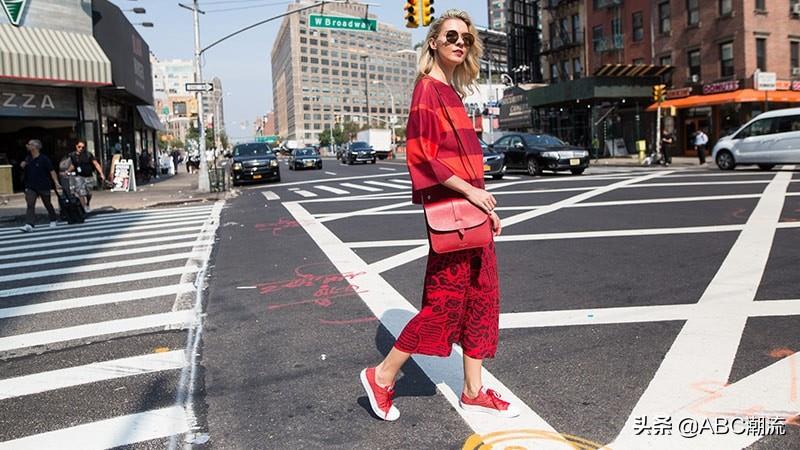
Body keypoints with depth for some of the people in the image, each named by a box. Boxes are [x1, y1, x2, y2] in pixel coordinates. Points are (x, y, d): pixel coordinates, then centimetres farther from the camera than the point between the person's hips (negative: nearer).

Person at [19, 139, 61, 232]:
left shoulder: (44, 159, -10)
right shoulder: (28, 159, 8)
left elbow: (52, 171, -14)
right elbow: (23, 166, 23)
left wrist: (56, 182, -25)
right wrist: (22, 165, -1)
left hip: (43, 186, -4)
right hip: (31, 187, 4)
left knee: (47, 204, 12)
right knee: (30, 205, -10)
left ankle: (53, 220, 34)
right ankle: (29, 225, -19)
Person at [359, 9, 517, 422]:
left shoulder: (451, 92, 17)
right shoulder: (428, 90, -11)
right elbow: (422, 155, -19)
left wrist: (485, 204, 15)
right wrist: (470, 191, -19)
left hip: (470, 210, 9)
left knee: (481, 298, 11)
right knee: (446, 300, -4)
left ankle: (474, 391, 21)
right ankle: (382, 376, 11)